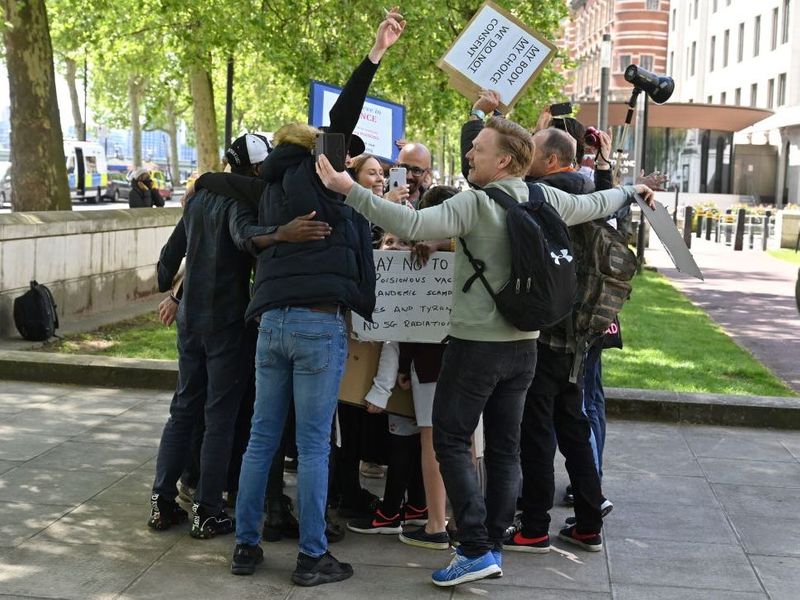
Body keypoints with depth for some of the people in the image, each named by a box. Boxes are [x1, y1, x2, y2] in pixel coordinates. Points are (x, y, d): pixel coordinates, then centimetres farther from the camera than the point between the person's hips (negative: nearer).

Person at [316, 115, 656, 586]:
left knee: (450, 439, 2)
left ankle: (477, 549, -4)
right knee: (505, 446, 13)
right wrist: (632, 191, 42)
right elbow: (595, 204, 21)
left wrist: (350, 190, -28)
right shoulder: (546, 199, 4)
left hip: (477, 343, -7)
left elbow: (413, 224, -28)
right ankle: (495, 546, 19)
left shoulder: (475, 203, -16)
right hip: (523, 343, 7)